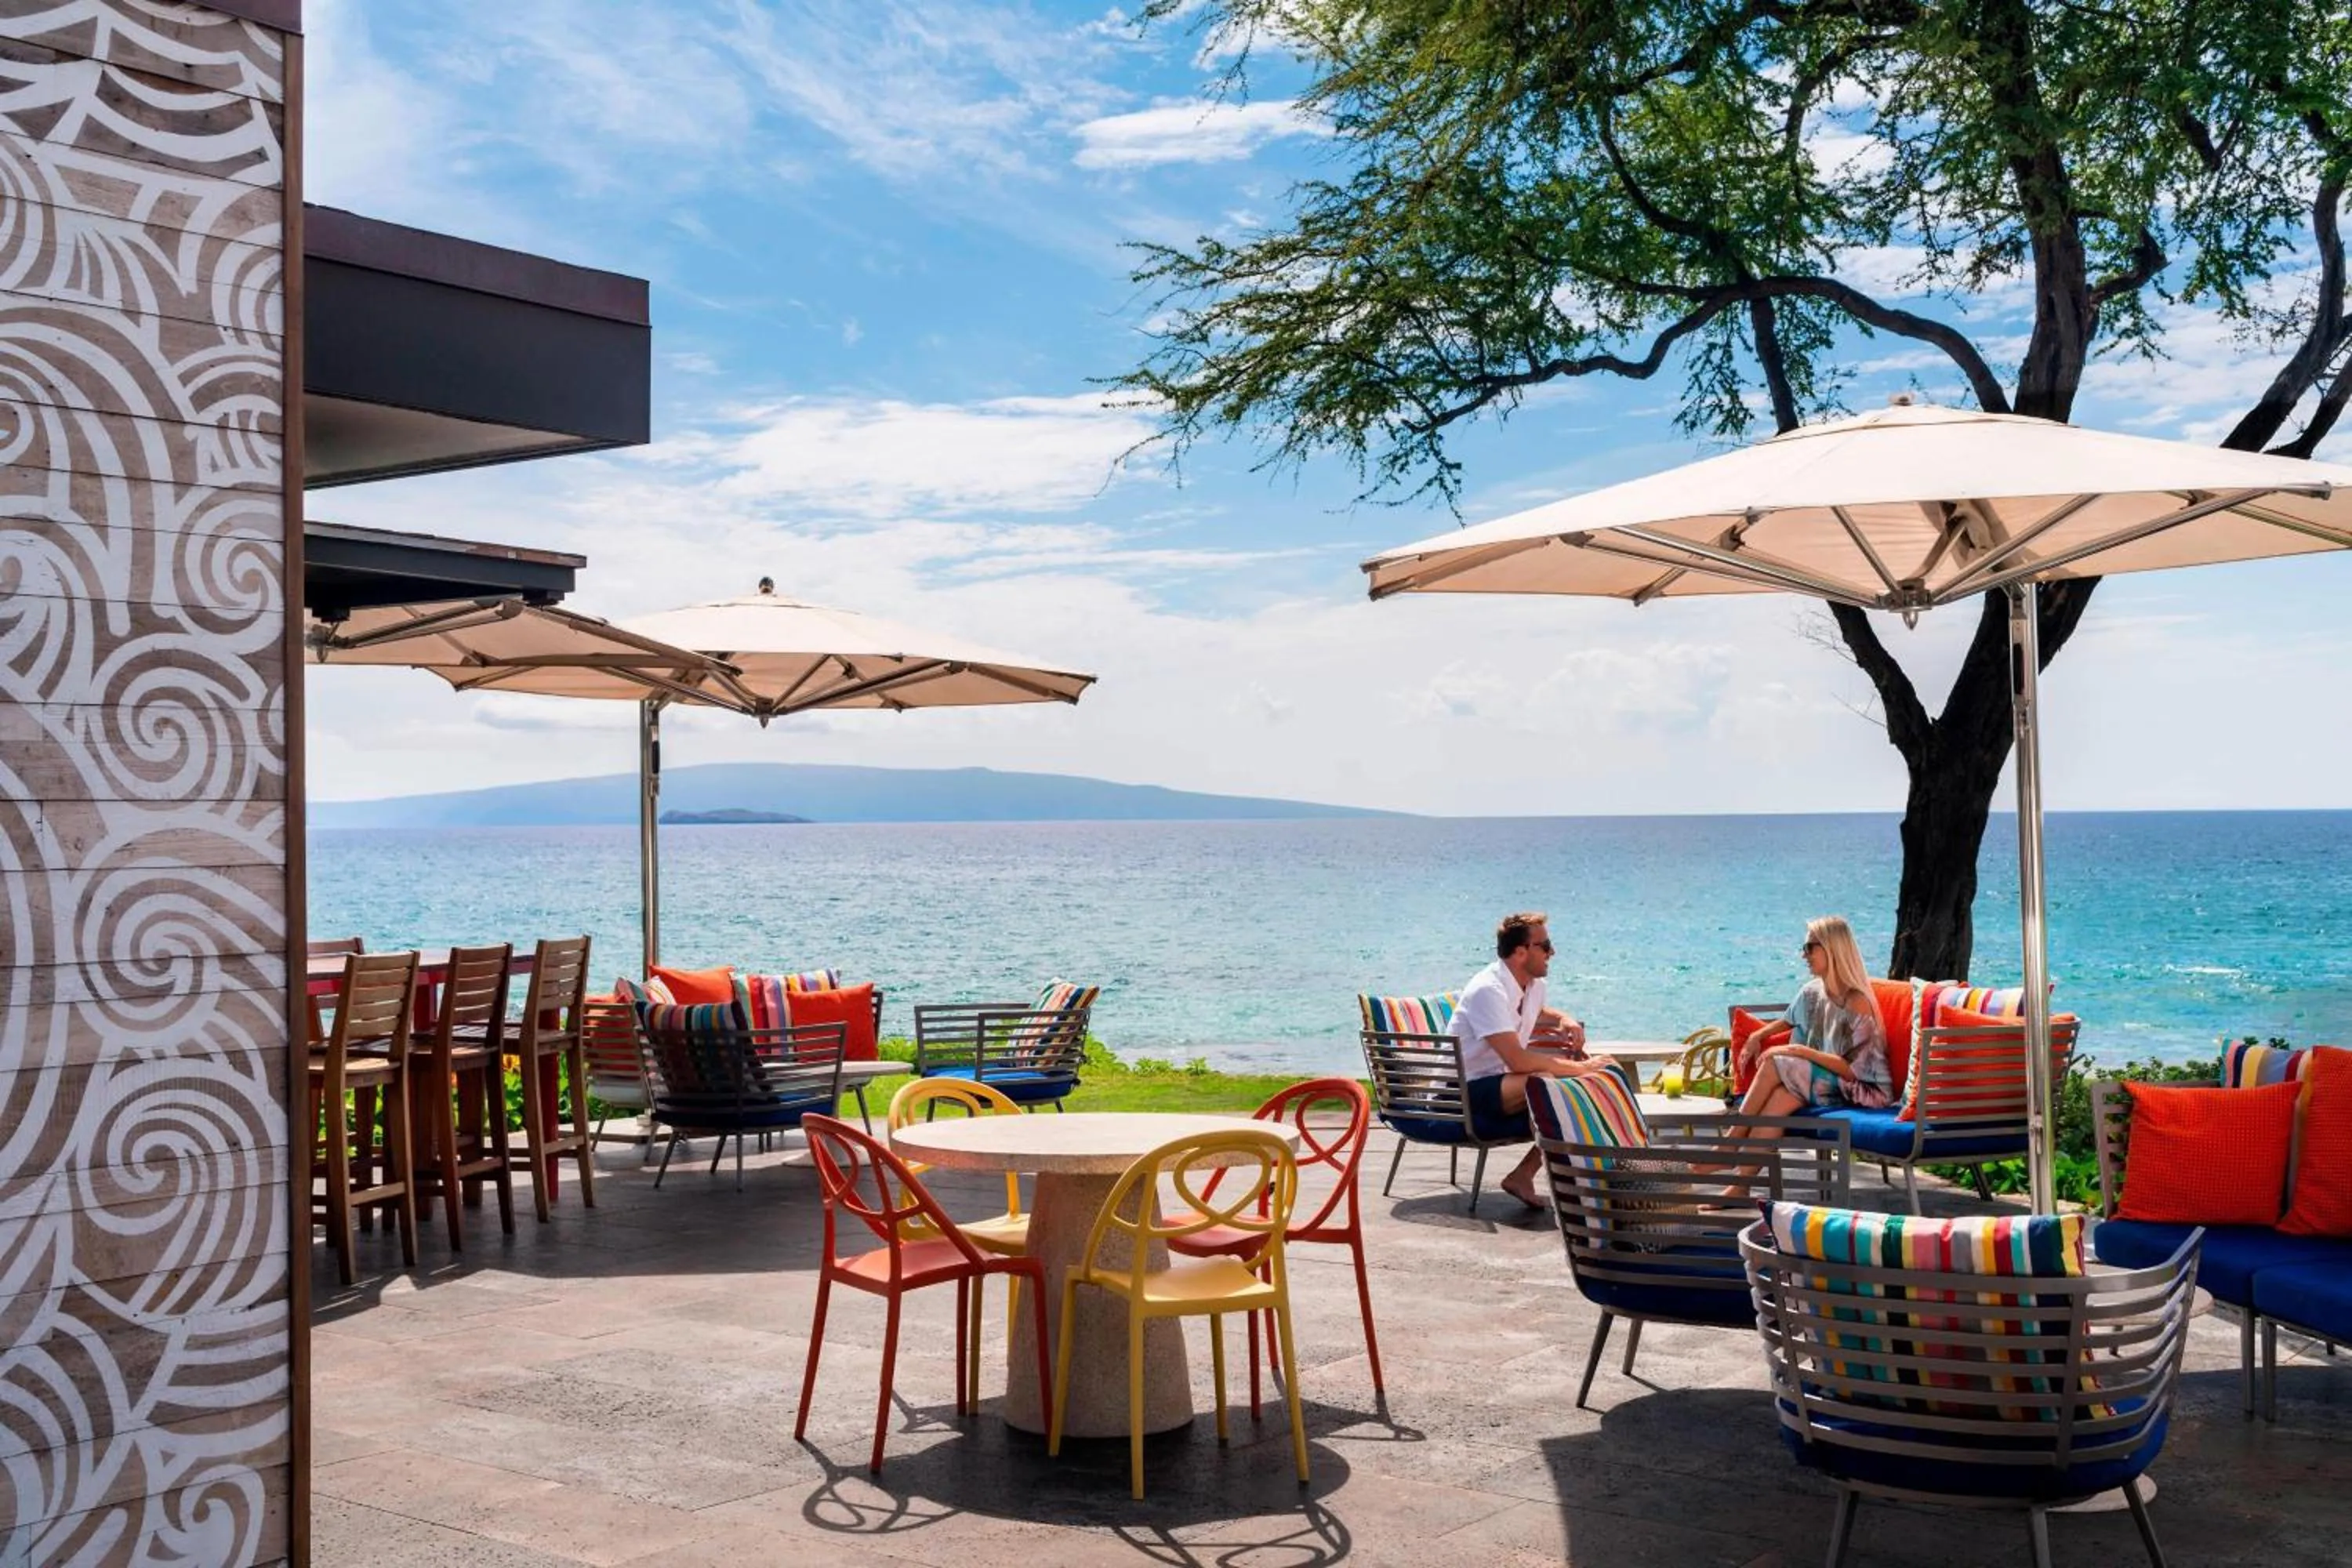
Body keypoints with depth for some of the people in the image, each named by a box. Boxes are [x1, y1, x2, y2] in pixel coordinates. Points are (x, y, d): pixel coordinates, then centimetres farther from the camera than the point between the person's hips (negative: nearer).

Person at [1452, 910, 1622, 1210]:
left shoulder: (1532, 985, 8)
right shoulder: (1488, 990, -21)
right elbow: (1517, 1061, -30)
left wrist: (1564, 1019, 11)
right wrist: (1580, 1068, -23)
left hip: (1504, 1087, 10)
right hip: (1465, 1097, -10)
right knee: (1543, 1082, -35)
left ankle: (1522, 1176, -7)